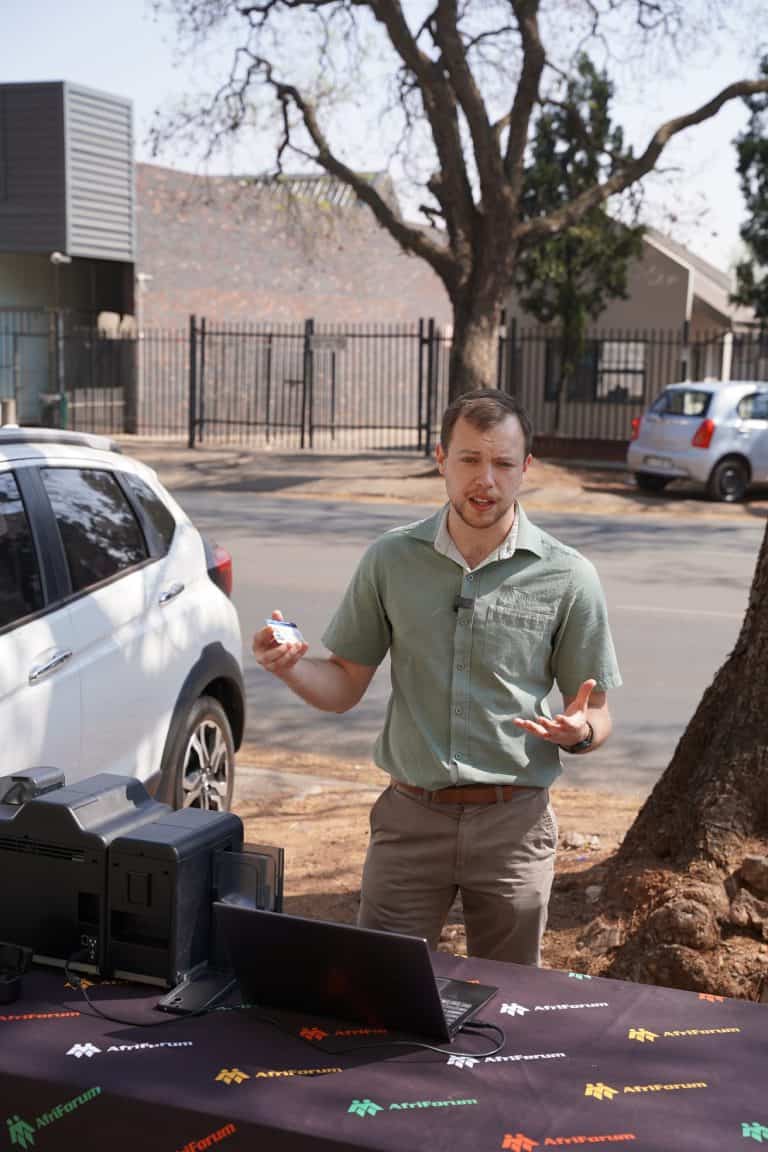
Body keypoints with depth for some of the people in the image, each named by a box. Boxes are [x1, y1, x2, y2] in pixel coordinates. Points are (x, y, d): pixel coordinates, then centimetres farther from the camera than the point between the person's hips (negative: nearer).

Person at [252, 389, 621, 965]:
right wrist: (291, 667, -15)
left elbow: (597, 717, 3)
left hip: (514, 823, 0)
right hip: (411, 816, 1)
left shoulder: (568, 577, -3)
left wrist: (579, 731, -20)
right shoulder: (391, 559, 1)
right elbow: (345, 685, 6)